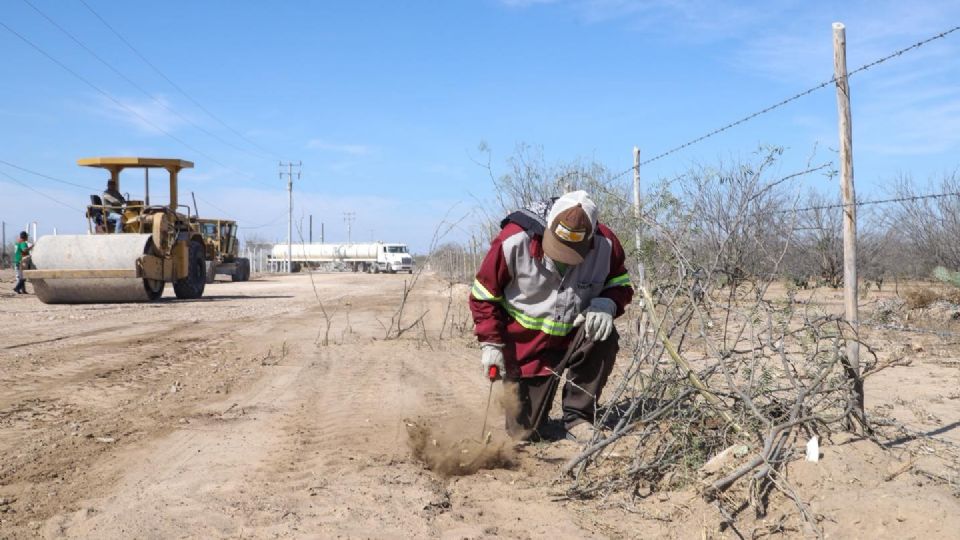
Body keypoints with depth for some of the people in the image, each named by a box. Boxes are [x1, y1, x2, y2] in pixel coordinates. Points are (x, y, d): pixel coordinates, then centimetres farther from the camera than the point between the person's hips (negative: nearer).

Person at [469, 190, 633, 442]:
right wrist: (490, 343, -14)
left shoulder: (605, 244, -17)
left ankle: (578, 418, -12)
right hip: (526, 346, -2)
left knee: (605, 339, -33)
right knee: (524, 432, -2)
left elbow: (621, 284, 0)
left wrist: (607, 304, -24)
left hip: (575, 337, 2)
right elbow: (484, 294, -11)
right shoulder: (514, 241, -24)